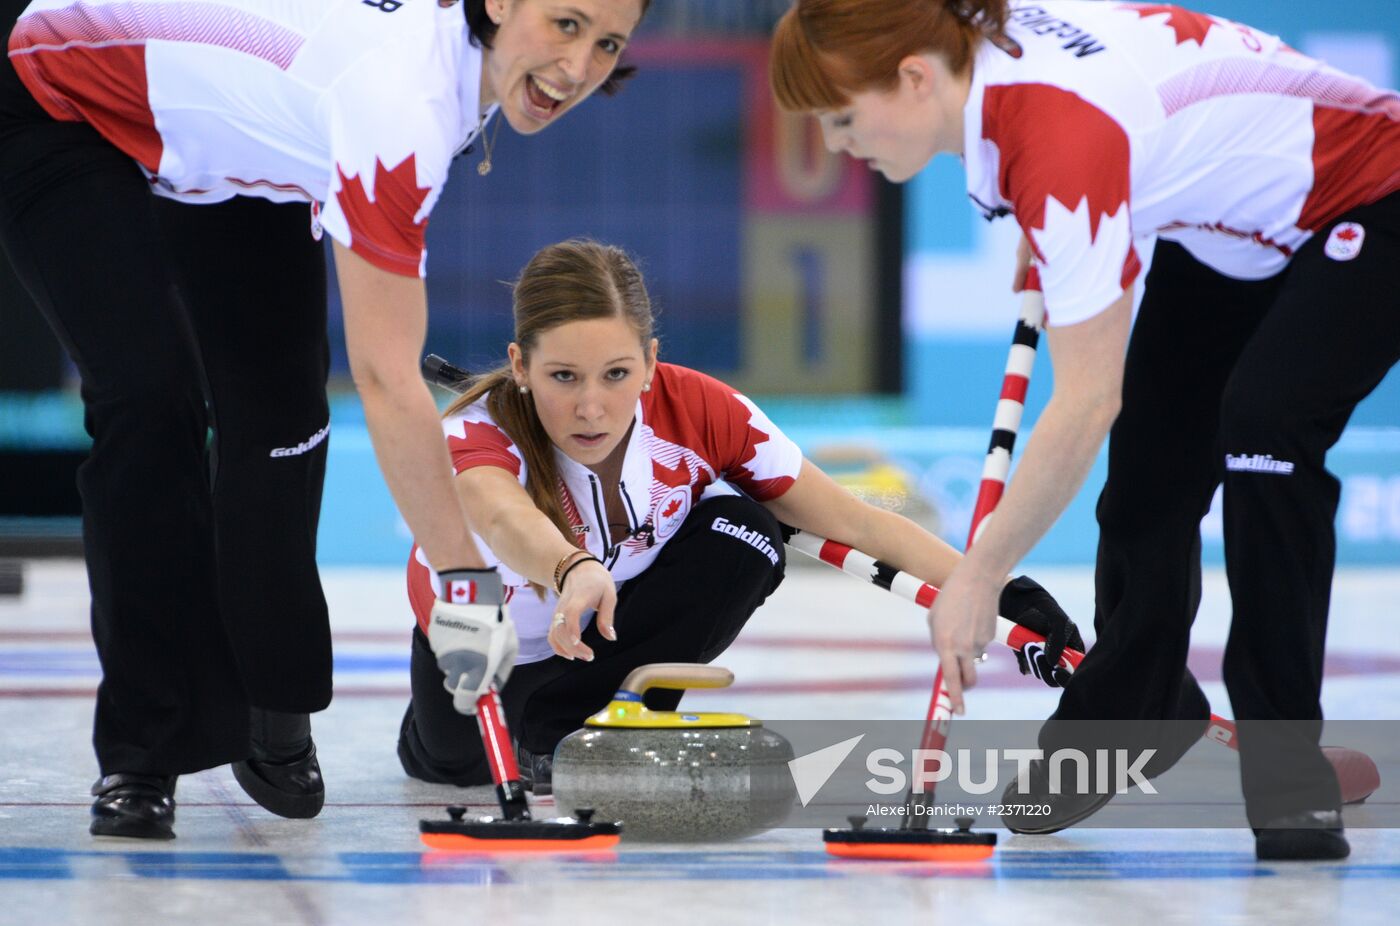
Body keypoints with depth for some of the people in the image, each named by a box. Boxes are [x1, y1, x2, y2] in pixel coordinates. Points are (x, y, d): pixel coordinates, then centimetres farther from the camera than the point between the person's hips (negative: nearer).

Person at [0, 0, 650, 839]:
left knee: (280, 409, 1)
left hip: (223, 133, 8)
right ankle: (141, 754, -10)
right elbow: (386, 378, -40)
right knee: (152, 400, -20)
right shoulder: (401, 96, -40)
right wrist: (464, 579, -39)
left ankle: (273, 720, 18)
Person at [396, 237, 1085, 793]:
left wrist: (997, 591, -36)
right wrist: (571, 571, -84)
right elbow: (502, 517, -62)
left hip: (624, 615, 1)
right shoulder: (477, 435, -37)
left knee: (745, 532, -25)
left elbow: (853, 523, -25)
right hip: (499, 629, 0)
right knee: (454, 760, -24)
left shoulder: (700, 414, -28)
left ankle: (566, 726, -10)